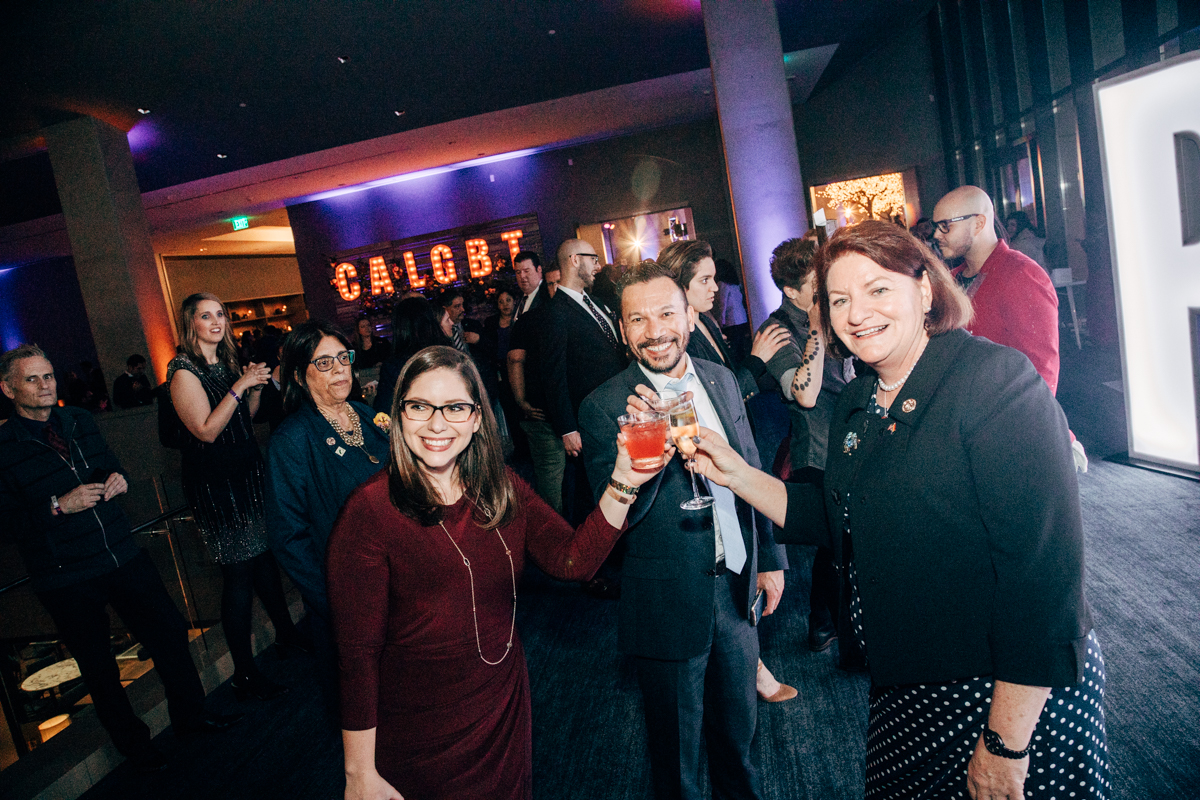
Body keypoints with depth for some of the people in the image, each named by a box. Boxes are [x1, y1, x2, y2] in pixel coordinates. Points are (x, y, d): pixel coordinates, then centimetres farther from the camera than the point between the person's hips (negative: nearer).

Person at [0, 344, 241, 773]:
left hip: (123, 556, 5)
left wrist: (119, 478, -3)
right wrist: (59, 506, -23)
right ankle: (133, 742, 35)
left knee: (170, 630, 11)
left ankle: (190, 714, 33)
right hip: (66, 580, -4)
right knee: (98, 666, 13)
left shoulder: (81, 421, 5)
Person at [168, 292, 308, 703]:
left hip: (247, 470, 8)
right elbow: (207, 430, -20)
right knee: (239, 571, -4)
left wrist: (256, 389, 0)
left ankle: (286, 633, 33)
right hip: (214, 480, -8)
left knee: (266, 556, 15)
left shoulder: (227, 362, 11)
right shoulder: (184, 370, -12)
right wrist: (240, 386, -22)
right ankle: (245, 673, 8)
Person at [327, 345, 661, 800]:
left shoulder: (505, 491, -3)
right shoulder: (370, 510, -19)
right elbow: (358, 651, -16)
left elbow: (573, 560, -14)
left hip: (505, 714, 5)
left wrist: (624, 484, -26)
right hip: (419, 737, -5)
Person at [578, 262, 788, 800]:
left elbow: (752, 472, 10)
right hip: (669, 608, -4)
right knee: (677, 751, 17)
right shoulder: (603, 407, -16)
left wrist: (769, 557, 12)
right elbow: (617, 516, -20)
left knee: (738, 730, 26)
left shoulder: (721, 380, -1)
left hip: (737, 588, 5)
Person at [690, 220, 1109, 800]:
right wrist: (737, 475, -3)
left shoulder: (997, 378, -21)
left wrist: (1005, 745, -23)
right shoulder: (857, 403, 2)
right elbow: (835, 519, 9)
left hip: (1018, 694, -6)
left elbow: (1045, 566, -25)